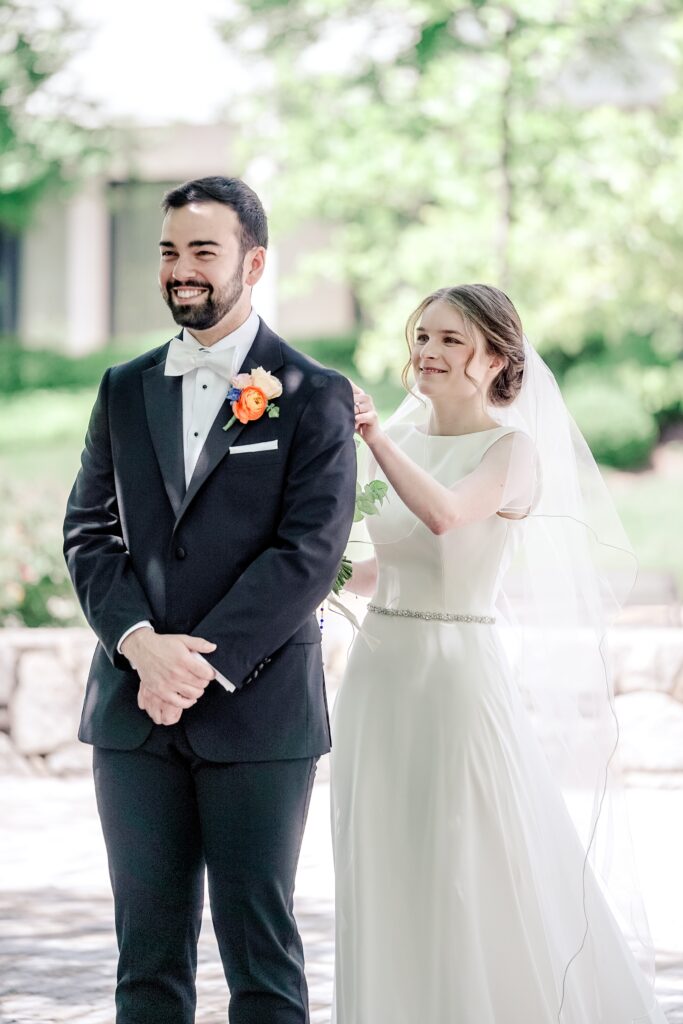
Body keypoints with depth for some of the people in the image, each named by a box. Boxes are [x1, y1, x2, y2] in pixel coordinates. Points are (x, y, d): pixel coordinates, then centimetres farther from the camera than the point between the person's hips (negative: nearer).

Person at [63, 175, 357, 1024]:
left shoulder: (313, 397, -1)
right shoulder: (124, 390, 13)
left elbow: (309, 550, -9)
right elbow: (88, 531, 8)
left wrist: (204, 664, -15)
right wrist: (141, 645, -10)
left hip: (258, 712, -4)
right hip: (133, 711, 4)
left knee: (261, 955, 0)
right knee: (148, 953, 7)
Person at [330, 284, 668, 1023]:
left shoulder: (513, 450, -7)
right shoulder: (400, 441, 11)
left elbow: (446, 514, -28)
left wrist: (374, 437, -36)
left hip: (461, 673, -6)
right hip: (378, 673, 6)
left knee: (470, 884, -2)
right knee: (386, 885, 9)